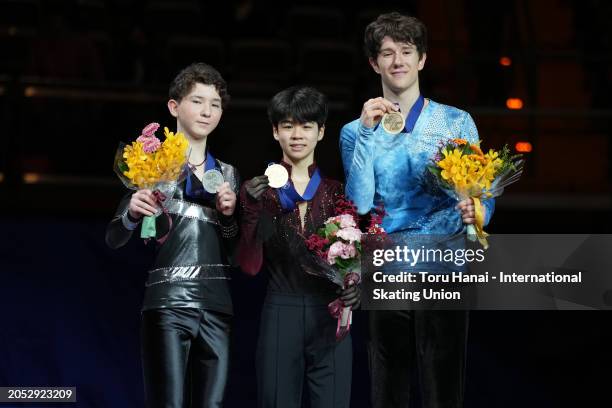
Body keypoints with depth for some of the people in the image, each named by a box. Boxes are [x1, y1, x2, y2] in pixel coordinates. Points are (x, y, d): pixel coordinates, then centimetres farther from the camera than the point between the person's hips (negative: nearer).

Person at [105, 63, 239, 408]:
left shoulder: (228, 174, 16)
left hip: (218, 304, 4)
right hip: (169, 302, -4)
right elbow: (115, 240, 0)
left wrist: (229, 214, -1)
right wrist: (133, 213, -21)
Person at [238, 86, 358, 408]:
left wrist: (355, 286, -9)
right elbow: (249, 266, -4)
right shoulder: (260, 190, 3)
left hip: (329, 319, 1)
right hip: (280, 316, -1)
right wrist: (250, 210, -16)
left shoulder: (337, 192, 8)